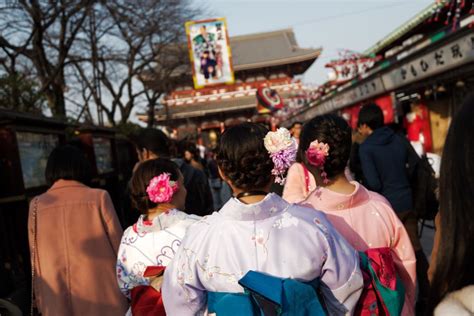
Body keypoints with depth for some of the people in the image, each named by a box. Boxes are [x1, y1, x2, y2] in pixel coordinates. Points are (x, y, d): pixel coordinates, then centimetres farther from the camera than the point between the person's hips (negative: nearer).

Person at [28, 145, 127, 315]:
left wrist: (40, 300, 15)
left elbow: (35, 259, 5)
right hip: (102, 297, -2)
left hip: (57, 302, 2)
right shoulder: (99, 197, -8)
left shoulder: (37, 205, -1)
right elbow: (119, 245, -4)